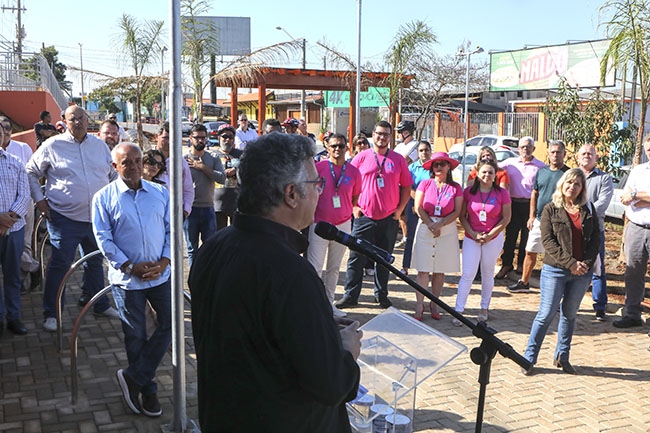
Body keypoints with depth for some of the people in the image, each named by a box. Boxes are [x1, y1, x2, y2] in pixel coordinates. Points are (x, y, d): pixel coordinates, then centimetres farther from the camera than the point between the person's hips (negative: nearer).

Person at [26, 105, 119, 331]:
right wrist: (39, 200, -2)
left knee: (95, 262, 17)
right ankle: (51, 313, 10)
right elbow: (31, 173, 6)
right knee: (59, 265, -2)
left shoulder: (100, 145, 8)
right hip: (65, 218, -4)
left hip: (97, 217, 4)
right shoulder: (52, 146, -3)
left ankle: (101, 305, 31)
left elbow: (114, 174, 19)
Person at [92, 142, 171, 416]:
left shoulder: (160, 193, 5)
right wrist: (131, 267, -14)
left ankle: (133, 377, 14)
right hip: (127, 279, -2)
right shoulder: (104, 198, -2)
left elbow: (172, 230, 4)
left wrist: (163, 263, -10)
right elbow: (104, 239, -6)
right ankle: (147, 390, 23)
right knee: (136, 336, 7)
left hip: (161, 274, 3)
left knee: (170, 325, -1)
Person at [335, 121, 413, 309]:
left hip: (389, 218, 2)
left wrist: (399, 209, 2)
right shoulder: (361, 157, 2)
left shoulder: (398, 159, 6)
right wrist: (354, 207, -3)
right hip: (364, 217, -1)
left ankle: (381, 294, 24)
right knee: (357, 256, 0)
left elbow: (406, 186, 11)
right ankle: (350, 295, 8)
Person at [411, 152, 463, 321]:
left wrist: (440, 225, -13)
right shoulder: (425, 184, 3)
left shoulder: (455, 188, 4)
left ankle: (433, 304, 17)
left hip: (447, 230, 1)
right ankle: (419, 306, 3)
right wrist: (430, 225, -11)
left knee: (440, 271, 5)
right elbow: (418, 207, -1)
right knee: (423, 270, -3)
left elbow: (457, 211, -2)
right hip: (425, 229, -1)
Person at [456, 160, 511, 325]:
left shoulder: (502, 193, -3)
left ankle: (484, 308, 25)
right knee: (467, 274, -5)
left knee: (487, 274, 11)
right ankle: (458, 311, -1)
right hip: (471, 238, 0)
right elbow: (462, 217, 2)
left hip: (493, 239, 0)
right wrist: (473, 234, -9)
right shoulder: (469, 191, -1)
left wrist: (489, 235, -9)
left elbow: (506, 218, -1)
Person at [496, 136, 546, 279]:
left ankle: (522, 264, 21)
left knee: (527, 237, 5)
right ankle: (506, 264, 15)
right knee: (510, 235, 4)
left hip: (530, 205, -2)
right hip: (513, 203, 2)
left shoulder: (541, 166, 1)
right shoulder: (510, 163, 10)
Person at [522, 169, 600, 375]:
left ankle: (562, 357, 25)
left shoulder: (589, 210, 8)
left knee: (570, 314, 12)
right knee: (547, 314, -1)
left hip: (582, 273, 3)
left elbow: (596, 238, 6)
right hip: (555, 270, -3)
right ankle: (529, 357, 9)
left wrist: (587, 263, -9)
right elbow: (548, 241, -8)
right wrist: (570, 263, -15)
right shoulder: (551, 209, -1)